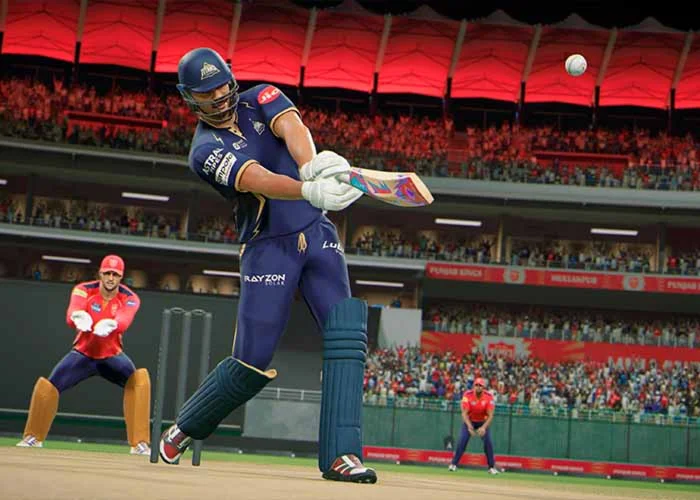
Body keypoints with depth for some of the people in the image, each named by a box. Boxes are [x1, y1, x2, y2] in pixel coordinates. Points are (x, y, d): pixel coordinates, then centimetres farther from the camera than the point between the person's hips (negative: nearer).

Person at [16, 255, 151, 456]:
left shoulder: (129, 299, -17)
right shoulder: (83, 290, -17)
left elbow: (124, 321, -40)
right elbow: (72, 315, -38)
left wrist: (111, 324, -65)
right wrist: (78, 318, -64)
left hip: (112, 356, 0)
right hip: (83, 354, 1)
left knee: (139, 379, -27)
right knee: (47, 386, -12)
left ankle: (139, 443, -23)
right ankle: (33, 437, 13)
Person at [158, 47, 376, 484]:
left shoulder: (260, 100, 5)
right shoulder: (206, 149, -9)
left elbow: (291, 127, -19)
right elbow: (258, 180, -29)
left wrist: (312, 164, -42)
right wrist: (311, 191, -48)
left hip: (318, 235, 4)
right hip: (268, 248, -4)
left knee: (346, 333, -15)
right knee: (252, 362, -2)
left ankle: (341, 454, -17)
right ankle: (183, 430, 24)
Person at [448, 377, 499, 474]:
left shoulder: (489, 397, -22)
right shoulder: (467, 395, -23)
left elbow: (490, 415, -25)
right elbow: (464, 413, -26)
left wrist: (484, 427, -40)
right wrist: (469, 426, -43)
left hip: (483, 422, 1)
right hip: (469, 421, 0)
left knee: (488, 442, -12)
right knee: (462, 440, -15)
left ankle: (492, 467, 0)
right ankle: (453, 464, -4)